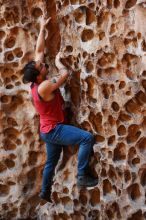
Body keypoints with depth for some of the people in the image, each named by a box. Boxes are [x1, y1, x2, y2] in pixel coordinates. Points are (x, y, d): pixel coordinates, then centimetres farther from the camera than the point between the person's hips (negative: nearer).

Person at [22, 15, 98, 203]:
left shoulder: (36, 82, -1)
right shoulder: (44, 86, -26)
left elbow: (39, 50, 5)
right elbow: (65, 74, -19)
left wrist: (42, 28, 10)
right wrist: (57, 60, -1)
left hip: (49, 130, 10)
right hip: (53, 130, -10)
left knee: (51, 162, 23)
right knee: (87, 138, -21)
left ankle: (45, 192, 37)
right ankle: (82, 176, -19)